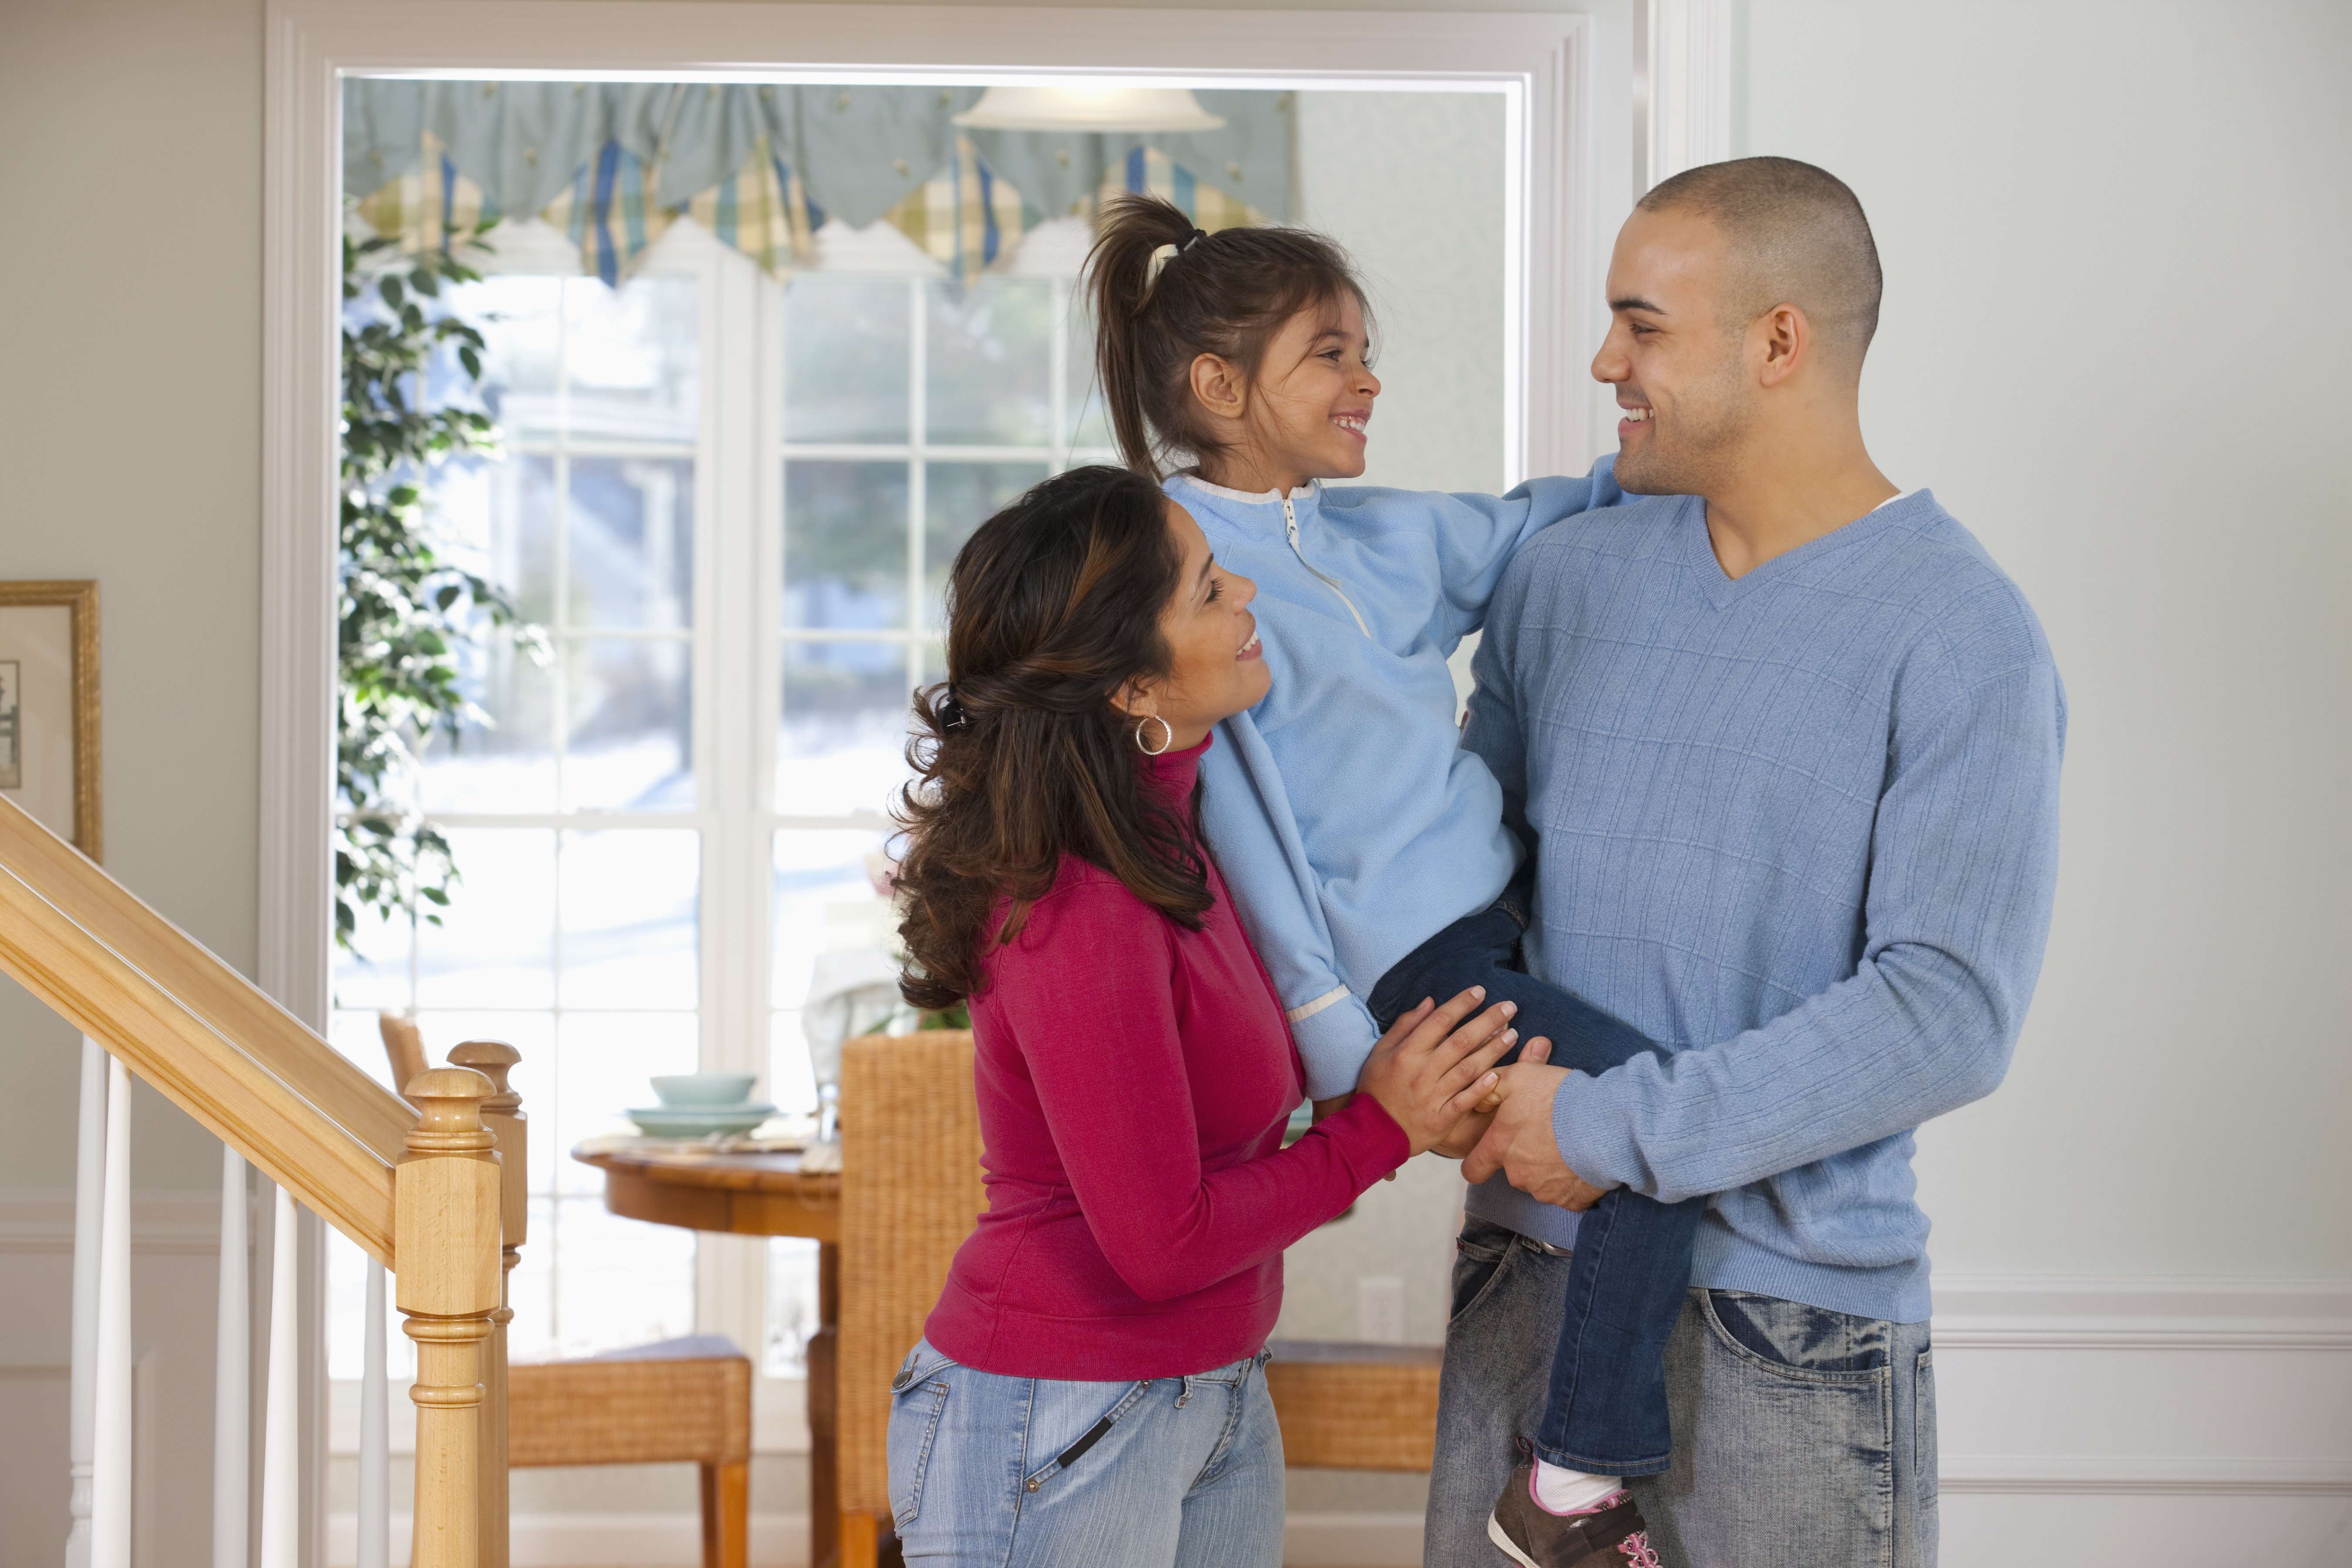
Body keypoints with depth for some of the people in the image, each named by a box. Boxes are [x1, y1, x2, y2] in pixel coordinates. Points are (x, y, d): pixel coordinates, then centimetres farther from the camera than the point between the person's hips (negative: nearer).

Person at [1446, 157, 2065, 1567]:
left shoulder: (1965, 642, -13)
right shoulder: (1567, 576, 6)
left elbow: (1949, 1014, -19)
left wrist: (1617, 1129, -18)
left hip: (1789, 1309, -5)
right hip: (1530, 1268, 5)